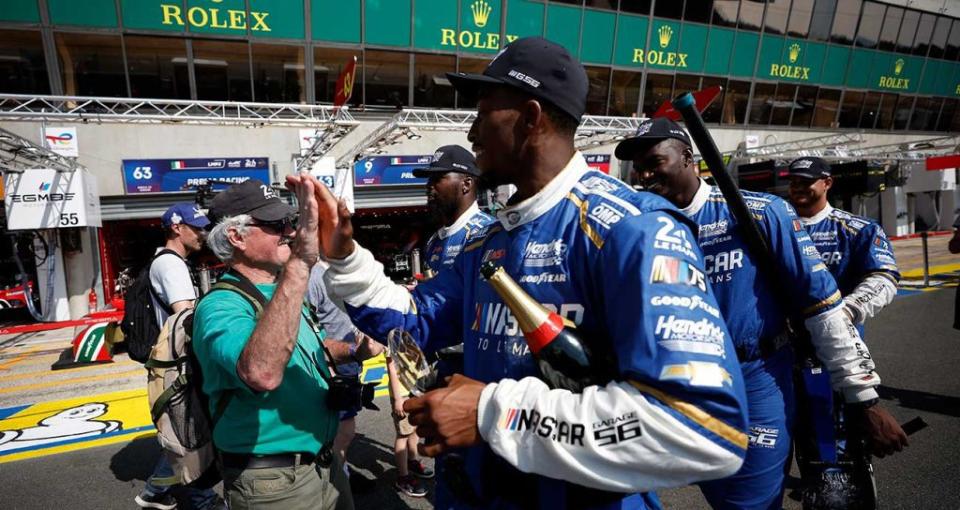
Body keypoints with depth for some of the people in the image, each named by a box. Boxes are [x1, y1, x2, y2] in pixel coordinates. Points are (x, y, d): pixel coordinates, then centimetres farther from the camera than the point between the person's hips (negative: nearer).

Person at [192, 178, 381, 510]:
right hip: (273, 483, -8)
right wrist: (300, 262, -50)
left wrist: (353, 351, 2)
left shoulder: (280, 292, 5)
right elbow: (262, 373, -44)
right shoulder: (220, 306, -23)